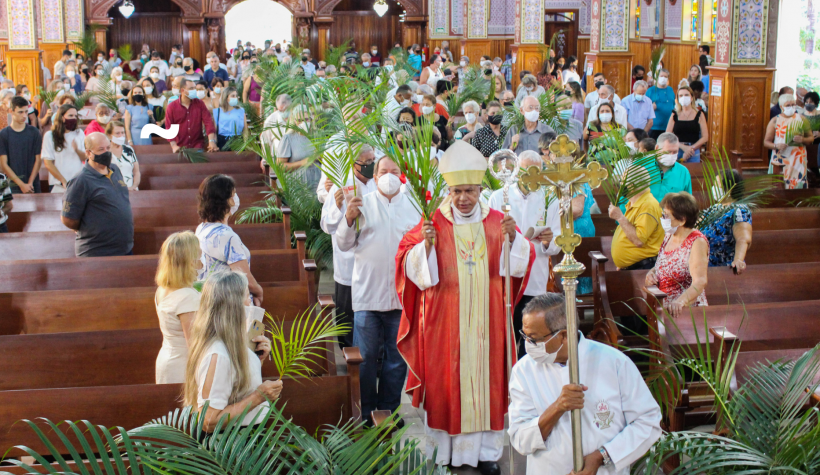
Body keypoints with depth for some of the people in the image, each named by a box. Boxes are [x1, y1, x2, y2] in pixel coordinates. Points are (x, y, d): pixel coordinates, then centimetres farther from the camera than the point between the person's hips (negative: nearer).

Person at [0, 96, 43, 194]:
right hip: (13, 186, -1)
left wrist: (30, 183, -7)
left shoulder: (34, 132, 6)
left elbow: (38, 160, 5)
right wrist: (22, 185, -9)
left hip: (33, 185, 1)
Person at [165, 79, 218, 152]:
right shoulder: (172, 107, 0)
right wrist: (174, 146, -12)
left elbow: (208, 122, -5)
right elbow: (169, 128, -1)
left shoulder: (200, 104, 3)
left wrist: (212, 141, -18)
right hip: (180, 147, -1)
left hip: (198, 146, 1)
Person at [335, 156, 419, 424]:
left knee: (397, 357, 8)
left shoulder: (413, 206, 9)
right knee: (366, 356, 3)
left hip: (401, 295, 1)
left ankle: (389, 408, 22)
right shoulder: (363, 204, 5)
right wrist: (349, 219, -13)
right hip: (368, 294, -1)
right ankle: (366, 410, 15)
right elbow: (344, 245, 3)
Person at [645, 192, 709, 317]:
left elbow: (700, 282, -22)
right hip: (662, 309, 7)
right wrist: (651, 274, 3)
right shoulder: (668, 238, 12)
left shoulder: (697, 242, -11)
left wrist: (681, 301, -39)